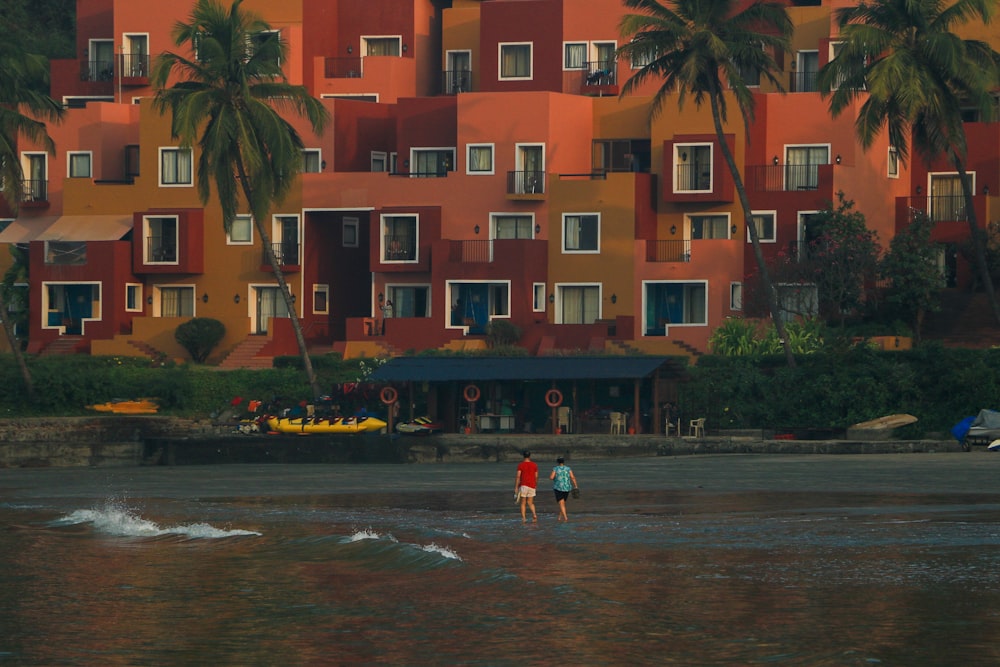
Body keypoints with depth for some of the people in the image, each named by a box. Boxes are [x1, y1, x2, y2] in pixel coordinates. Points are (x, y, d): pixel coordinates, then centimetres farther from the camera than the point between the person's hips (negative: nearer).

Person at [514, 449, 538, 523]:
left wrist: (516, 487, -10)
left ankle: (523, 519, 0)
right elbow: (536, 476, 8)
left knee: (523, 503, 7)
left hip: (523, 486, -2)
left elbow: (518, 477, -11)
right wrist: (536, 485, 24)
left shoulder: (520, 465, -5)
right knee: (530, 503, 11)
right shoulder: (534, 465, 4)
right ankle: (534, 515, -14)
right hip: (532, 486, 2)